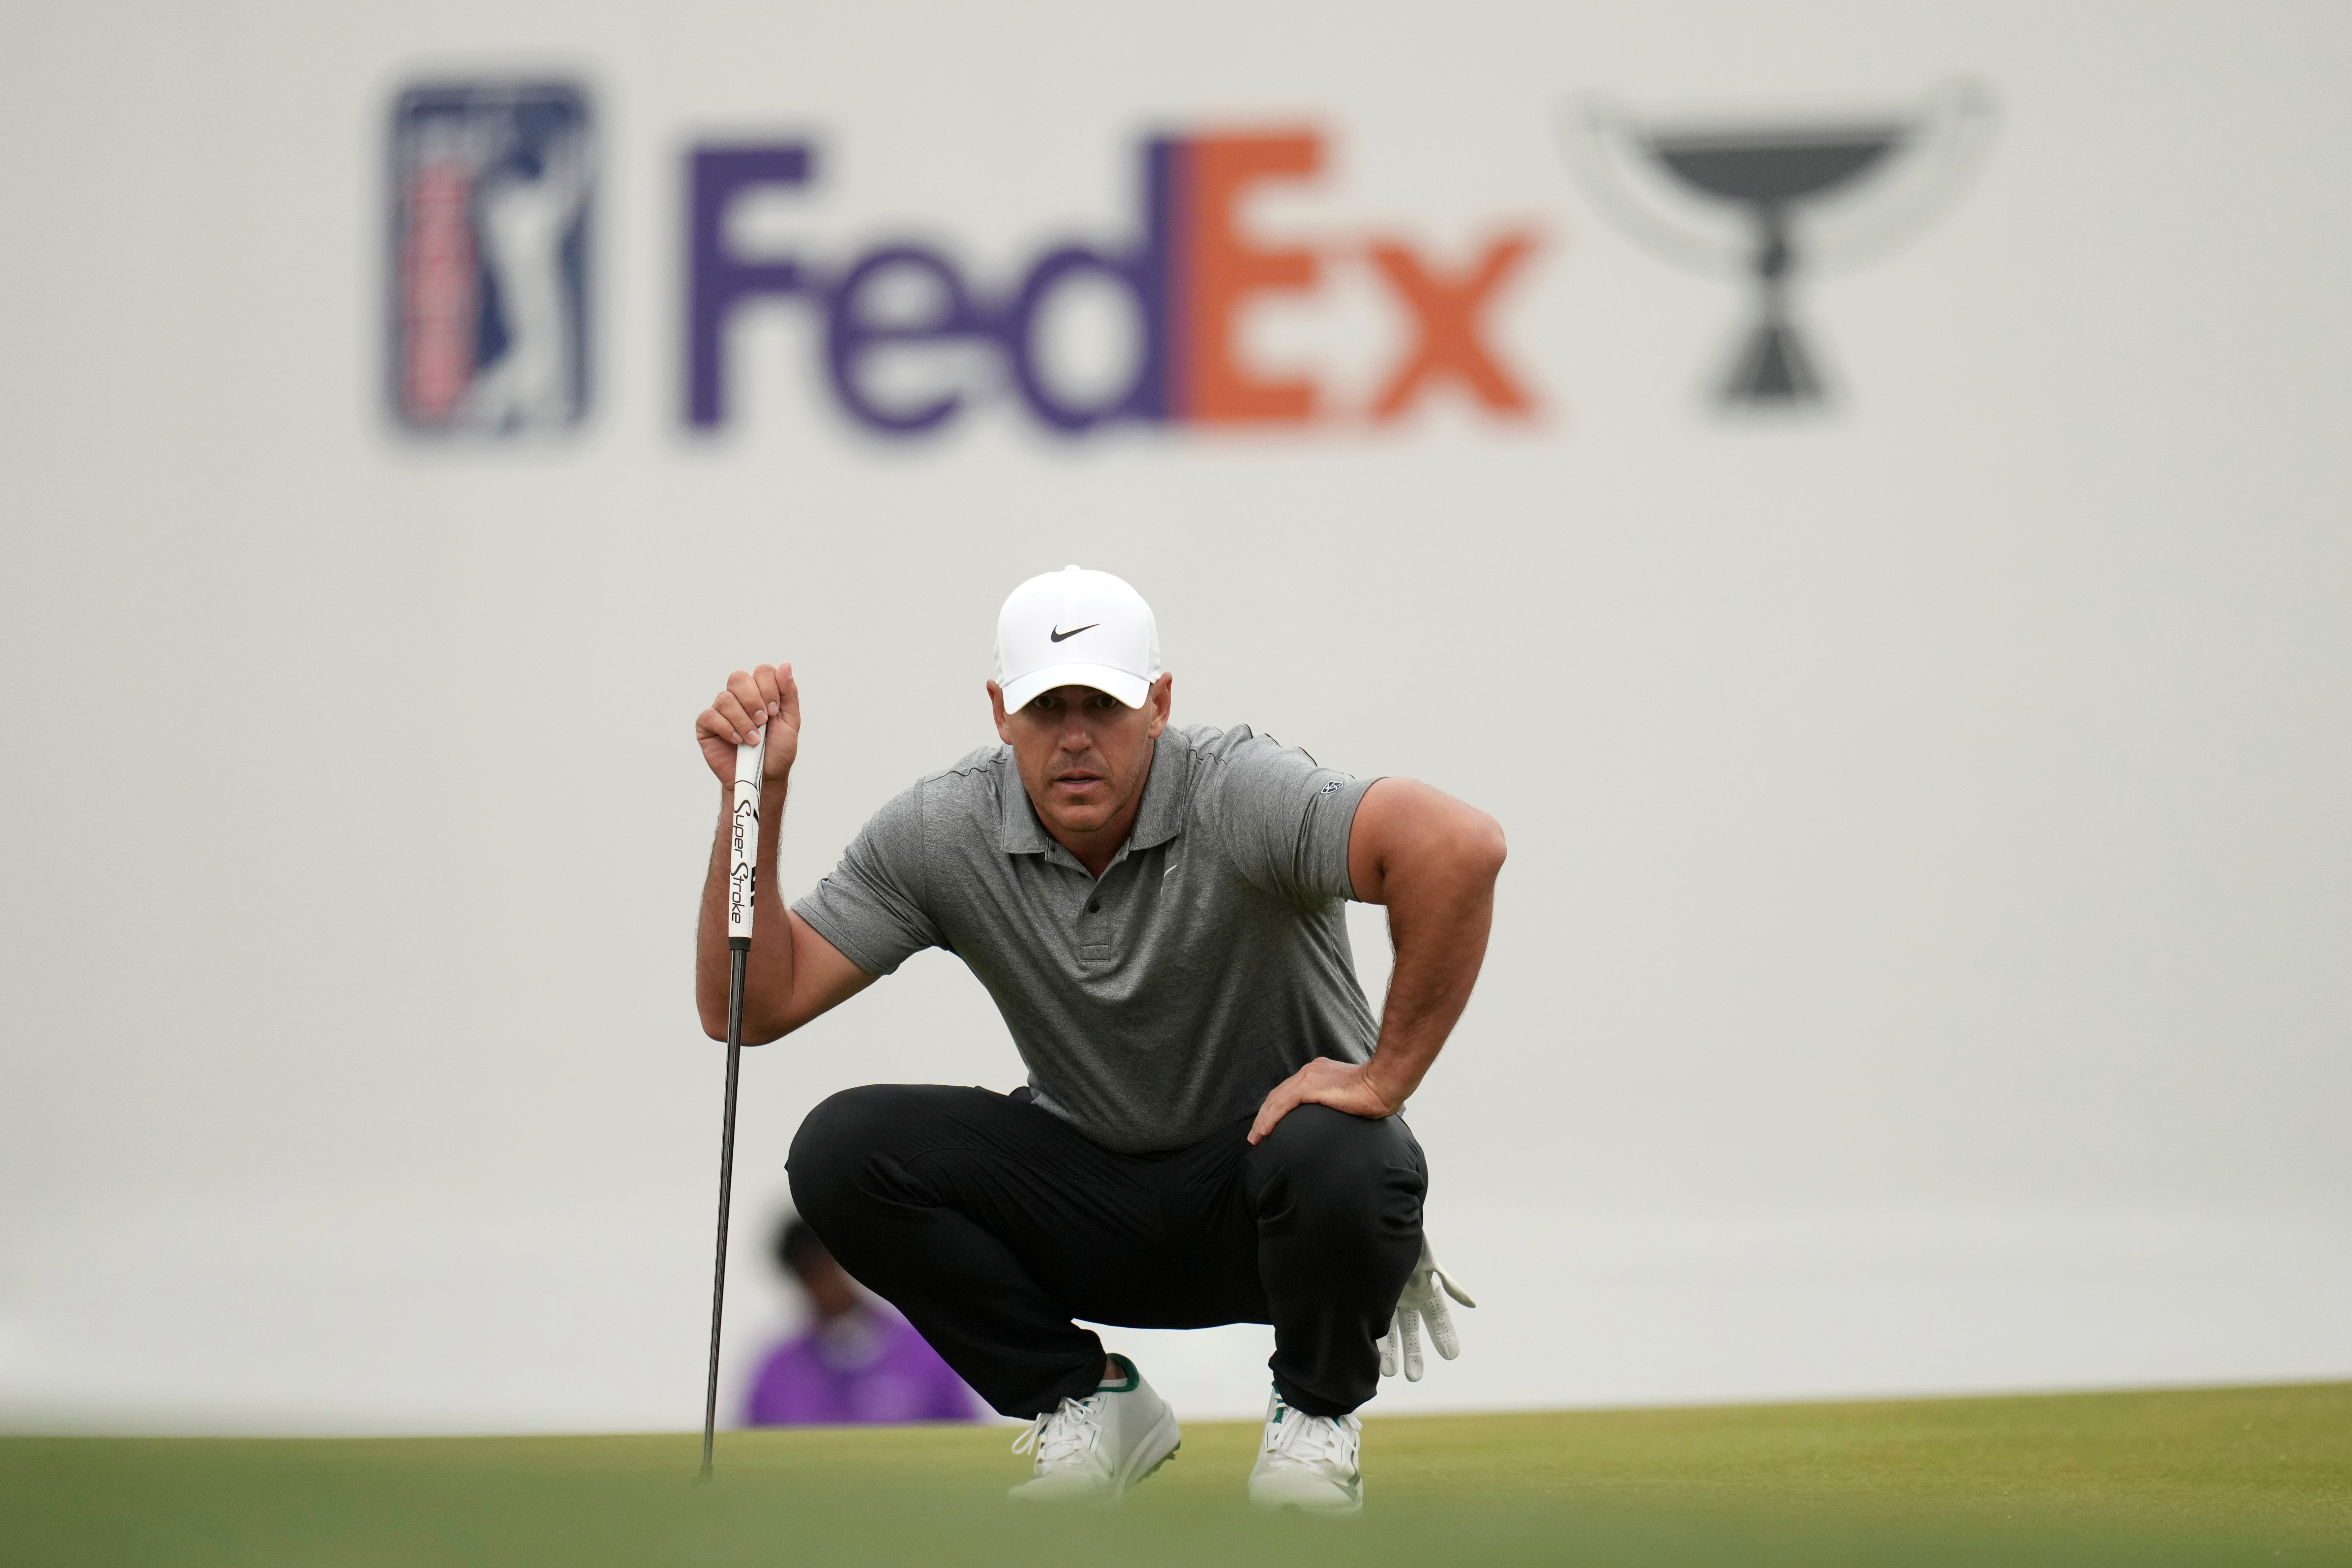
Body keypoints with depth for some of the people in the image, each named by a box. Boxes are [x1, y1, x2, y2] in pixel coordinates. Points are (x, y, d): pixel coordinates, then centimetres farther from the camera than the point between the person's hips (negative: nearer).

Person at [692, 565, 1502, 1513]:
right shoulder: (942, 833, -12)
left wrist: (1388, 1075, -36)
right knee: (843, 1152, -19)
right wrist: (756, 799, -22)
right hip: (1092, 1191, 4)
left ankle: (1317, 1412, -4)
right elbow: (752, 1008, -11)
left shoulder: (1235, 797, -26)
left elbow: (1459, 847, -43)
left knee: (1336, 1166, -40)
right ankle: (1085, 1407, 1)